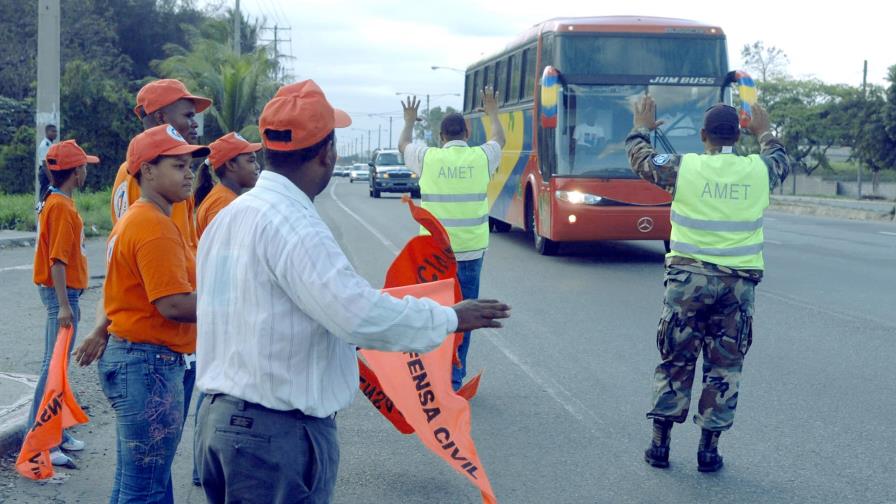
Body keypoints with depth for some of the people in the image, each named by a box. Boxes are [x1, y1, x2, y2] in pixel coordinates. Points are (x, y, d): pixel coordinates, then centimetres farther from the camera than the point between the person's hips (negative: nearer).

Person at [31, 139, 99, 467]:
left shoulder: (57, 202, 14)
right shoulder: (61, 206, -17)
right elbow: (57, 260, -23)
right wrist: (64, 305, -26)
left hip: (64, 292, 10)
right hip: (61, 293, -10)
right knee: (54, 366, -8)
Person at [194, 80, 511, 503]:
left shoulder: (228, 217, 10)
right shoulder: (293, 226, -21)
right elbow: (362, 314, -26)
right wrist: (450, 318, -12)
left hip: (220, 416, 9)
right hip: (279, 435, -9)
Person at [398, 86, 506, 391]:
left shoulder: (428, 158, -2)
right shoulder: (481, 158, 1)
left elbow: (403, 145, 21)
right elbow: (499, 139, 25)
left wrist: (409, 120, 41)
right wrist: (492, 111, 43)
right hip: (470, 249, 1)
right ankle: (454, 378, 9)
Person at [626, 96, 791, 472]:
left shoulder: (683, 168, -6)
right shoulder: (759, 171, -1)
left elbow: (639, 158, 12)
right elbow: (781, 162, 25)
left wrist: (642, 127, 30)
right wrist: (765, 133, 42)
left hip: (688, 277, -1)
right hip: (739, 283, 1)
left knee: (675, 362, 10)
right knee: (724, 367, 9)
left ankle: (660, 443, 14)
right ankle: (709, 449, 12)